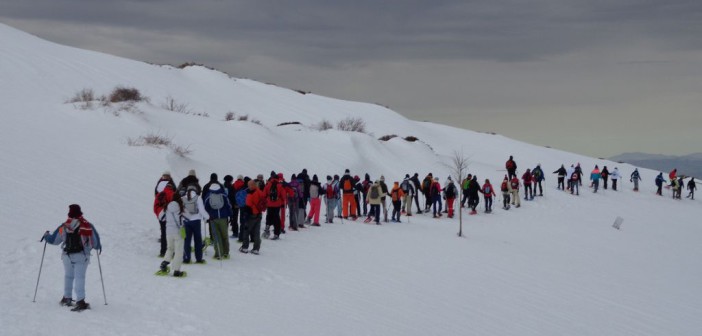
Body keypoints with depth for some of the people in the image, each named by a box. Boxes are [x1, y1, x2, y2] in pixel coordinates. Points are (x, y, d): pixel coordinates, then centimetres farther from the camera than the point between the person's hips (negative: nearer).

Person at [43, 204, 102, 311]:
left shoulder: (64, 226, 3)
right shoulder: (88, 225, -2)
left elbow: (53, 240, 13)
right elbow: (95, 243, 3)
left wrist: (46, 236, 34)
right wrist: (98, 247, 26)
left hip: (67, 255, 2)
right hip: (82, 256, -2)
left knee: (68, 276, 20)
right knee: (79, 278, -6)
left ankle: (67, 298, 27)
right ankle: (80, 301, -18)